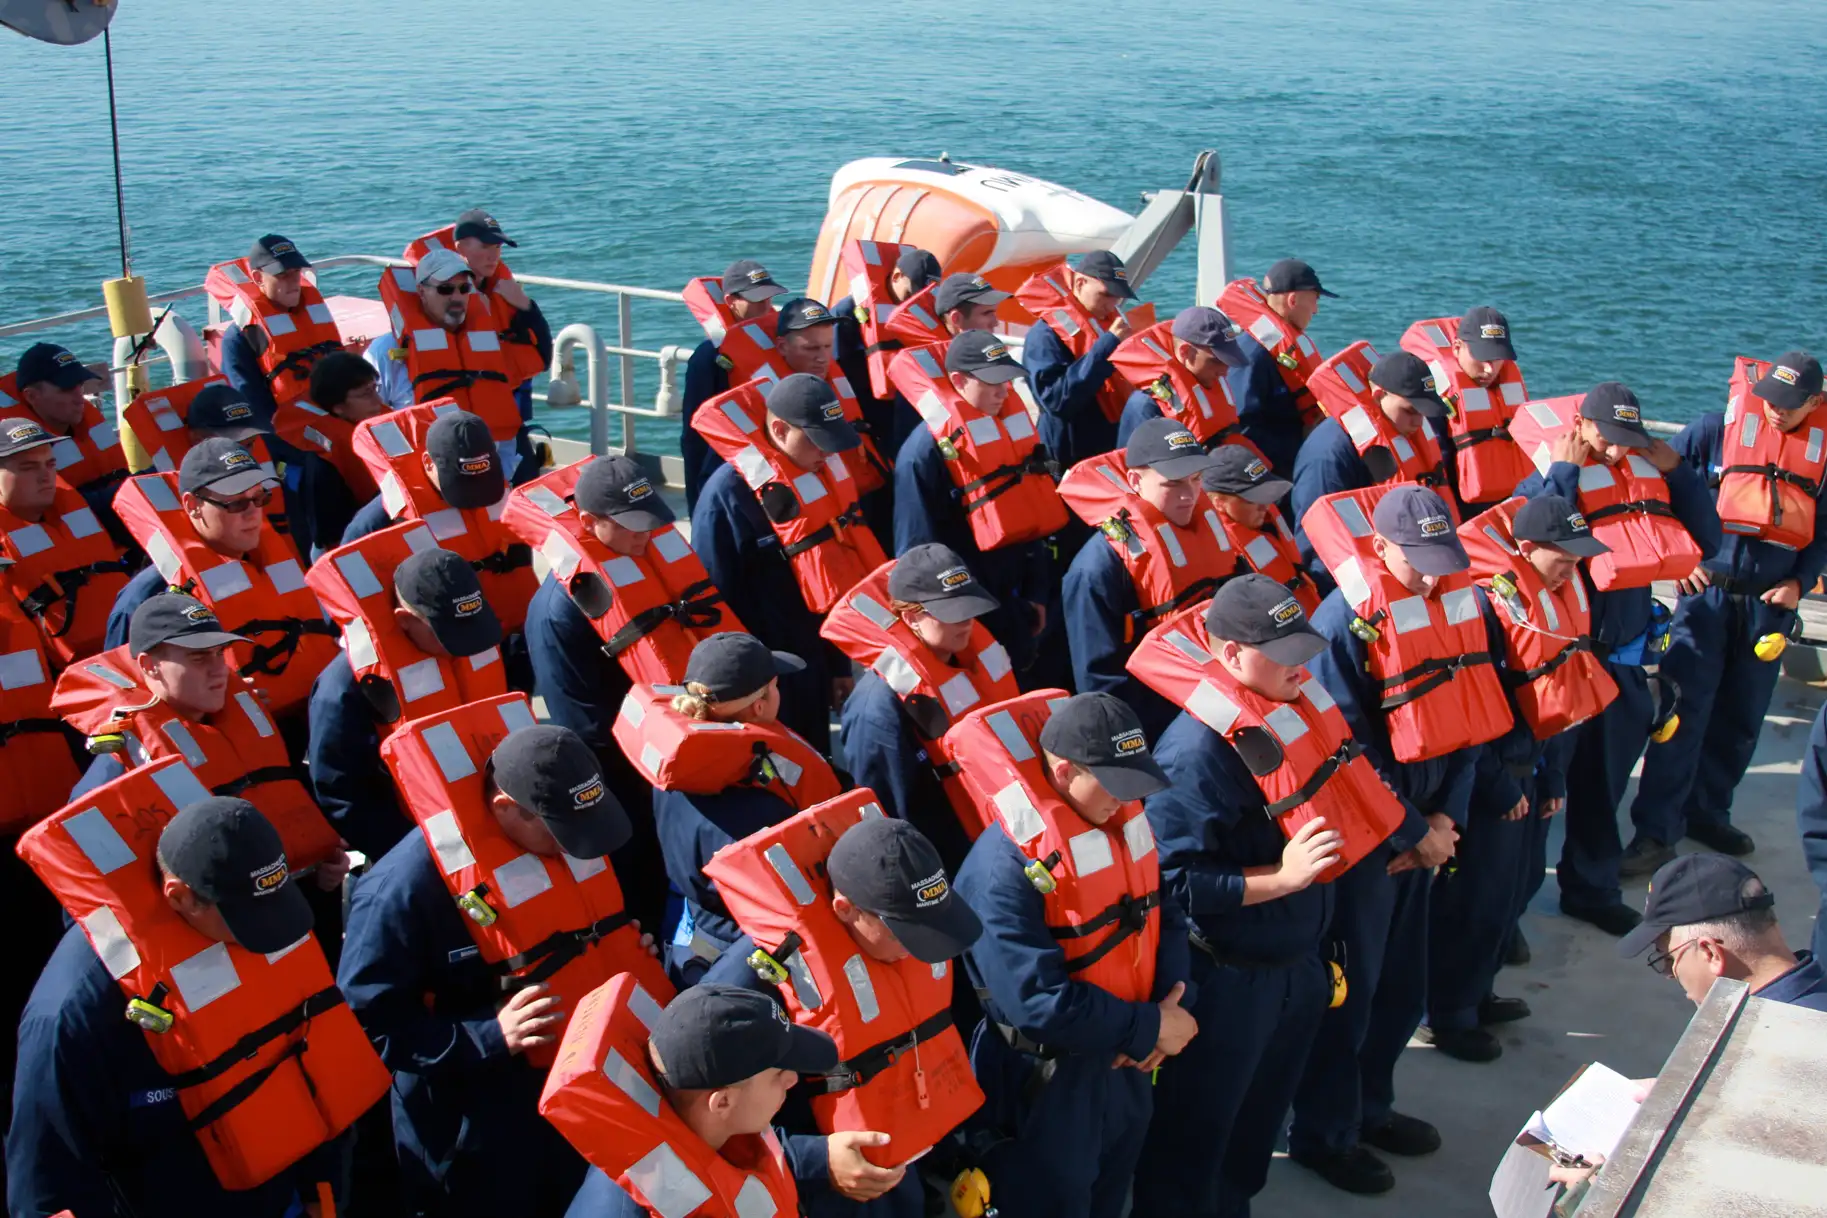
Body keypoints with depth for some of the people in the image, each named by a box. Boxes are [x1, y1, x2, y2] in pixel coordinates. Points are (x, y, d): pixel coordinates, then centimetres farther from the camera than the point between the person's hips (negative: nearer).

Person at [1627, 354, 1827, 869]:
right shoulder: (1716, 429, -3)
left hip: (1770, 603, 3)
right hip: (1707, 592, -3)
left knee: (1741, 719, 11)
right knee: (1683, 710, -9)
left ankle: (1707, 812, 28)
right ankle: (1655, 831, -7)